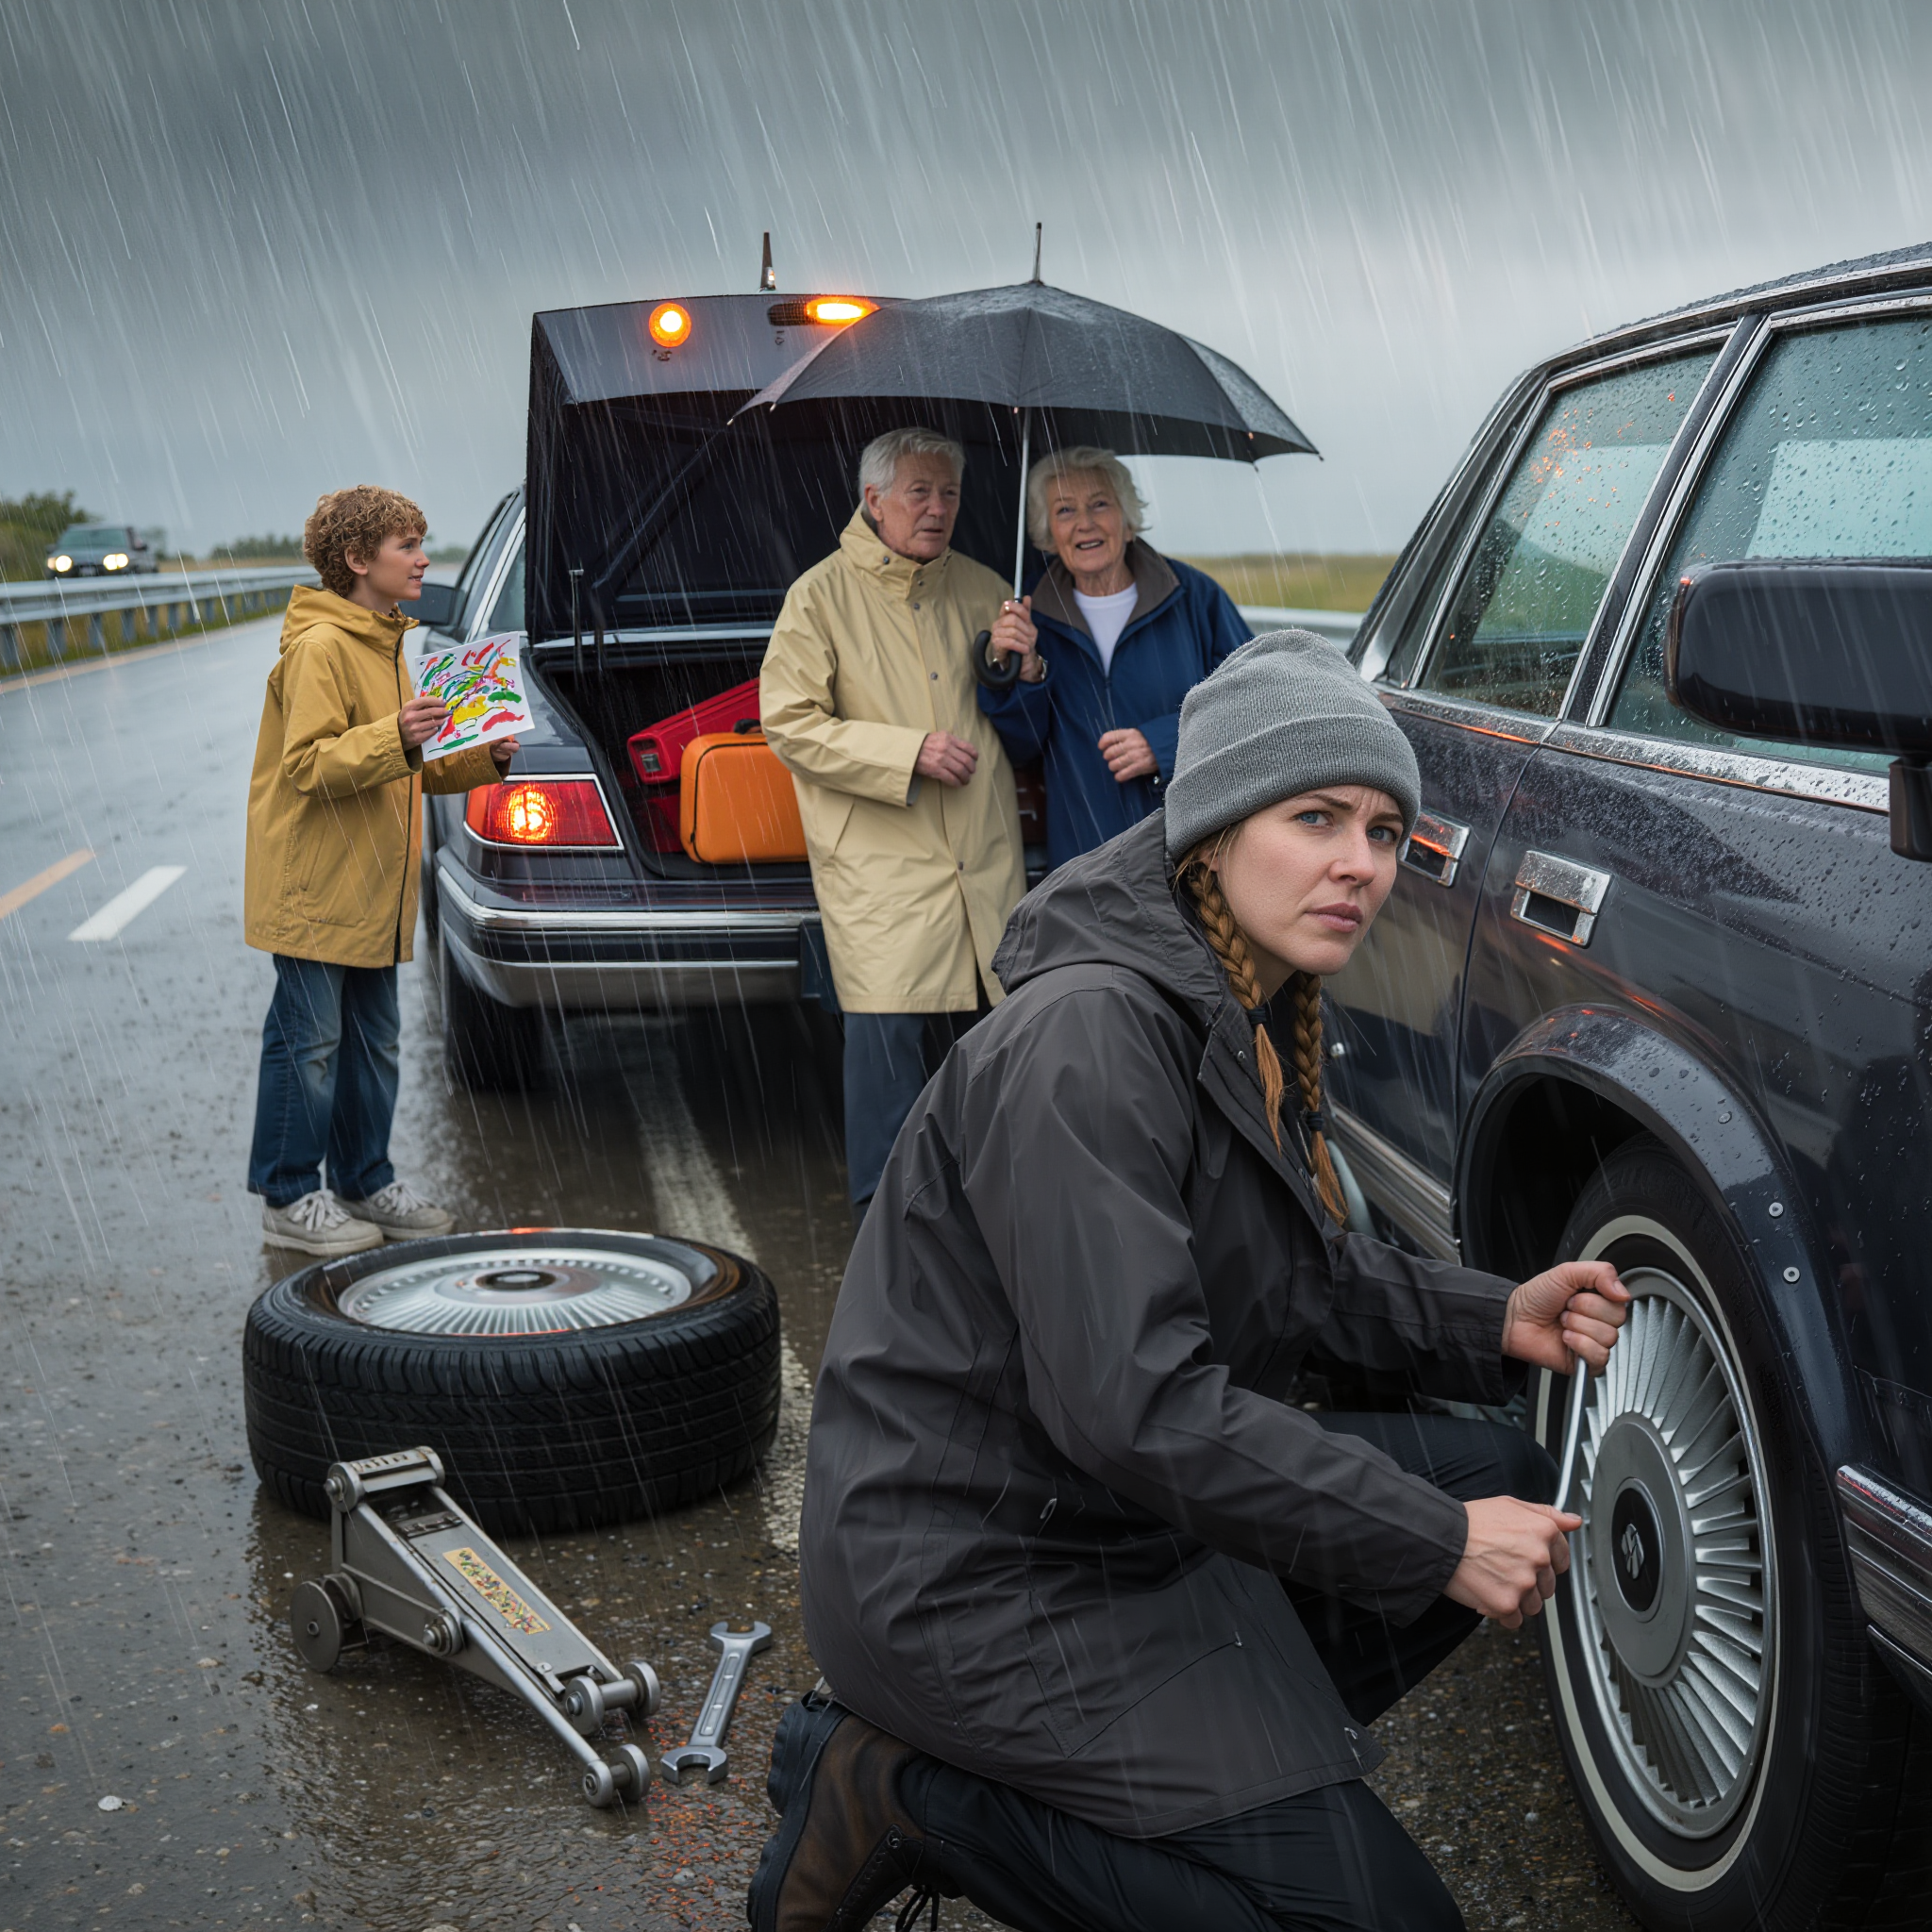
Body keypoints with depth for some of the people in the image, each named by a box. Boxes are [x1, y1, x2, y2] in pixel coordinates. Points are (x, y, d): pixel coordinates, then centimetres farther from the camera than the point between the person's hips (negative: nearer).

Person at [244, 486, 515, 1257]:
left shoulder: (382, 645, 16)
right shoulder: (321, 647, -14)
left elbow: (411, 766, 21)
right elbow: (309, 763, -21)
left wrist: (484, 757, 6)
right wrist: (395, 739, -33)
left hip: (370, 892, 9)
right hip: (315, 889, -9)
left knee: (373, 1041, 13)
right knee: (309, 1042, -3)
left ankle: (365, 1183, 23)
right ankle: (289, 1199, 6)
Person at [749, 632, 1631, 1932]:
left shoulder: (1251, 1018, 7)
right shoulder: (1089, 1035, -24)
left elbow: (1304, 1276, 21)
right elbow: (1134, 1403, -29)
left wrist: (1494, 1322, 3)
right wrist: (1436, 1544, -22)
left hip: (1131, 1506, 10)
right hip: (977, 1571, -10)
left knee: (1501, 1479, 8)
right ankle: (901, 1797, -4)